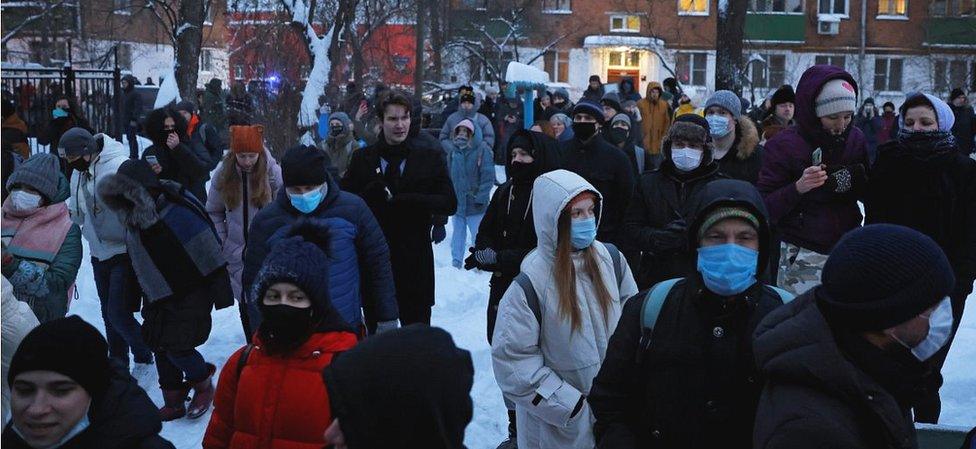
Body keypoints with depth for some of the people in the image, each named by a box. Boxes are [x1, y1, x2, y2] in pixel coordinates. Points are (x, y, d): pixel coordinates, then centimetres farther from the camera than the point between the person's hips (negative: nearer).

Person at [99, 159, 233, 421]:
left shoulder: (179, 214, -25)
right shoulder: (133, 221, -1)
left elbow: (211, 257, -19)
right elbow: (139, 266, 14)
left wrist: (221, 291, -15)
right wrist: (147, 300, 18)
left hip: (192, 296, -7)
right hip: (160, 298, 7)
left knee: (177, 346, -11)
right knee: (160, 347, 9)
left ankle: (204, 384, 17)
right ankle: (173, 403, 24)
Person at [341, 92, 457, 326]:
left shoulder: (431, 156, 4)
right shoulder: (363, 158, 7)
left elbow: (449, 204, -3)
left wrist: (405, 201, -15)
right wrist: (369, 196, -17)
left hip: (415, 261, -1)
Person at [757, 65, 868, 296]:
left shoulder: (855, 138, 6)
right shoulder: (785, 144, -7)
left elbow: (866, 194, 17)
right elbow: (764, 209, -9)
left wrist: (855, 180, -5)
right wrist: (797, 188, -25)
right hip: (803, 257, -3)